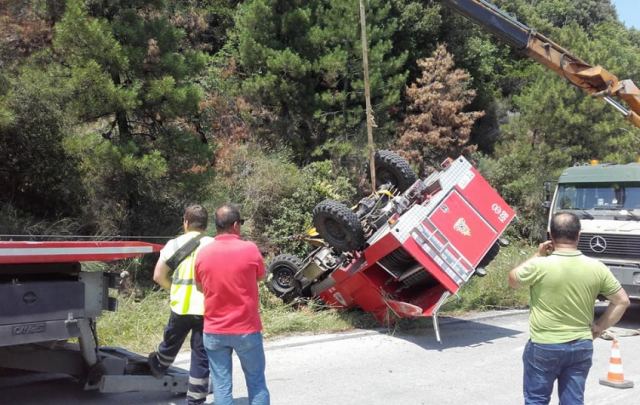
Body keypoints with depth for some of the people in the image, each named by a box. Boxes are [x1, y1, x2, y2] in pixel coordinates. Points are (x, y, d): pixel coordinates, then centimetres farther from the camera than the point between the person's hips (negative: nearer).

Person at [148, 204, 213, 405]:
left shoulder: (174, 244, 0)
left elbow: (158, 276, 2)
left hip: (180, 307, 2)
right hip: (206, 308, -2)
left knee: (170, 343, 28)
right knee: (201, 356, 7)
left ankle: (157, 367, 55)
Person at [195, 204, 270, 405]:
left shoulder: (203, 253, -3)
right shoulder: (250, 249, -12)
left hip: (213, 330, 3)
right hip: (247, 329, -2)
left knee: (221, 385, 8)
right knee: (256, 382, 11)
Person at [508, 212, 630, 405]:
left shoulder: (539, 266, -17)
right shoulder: (597, 268, -6)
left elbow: (513, 280, 2)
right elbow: (622, 301, 4)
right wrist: (600, 326, 10)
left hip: (544, 346, -3)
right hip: (581, 346, 3)